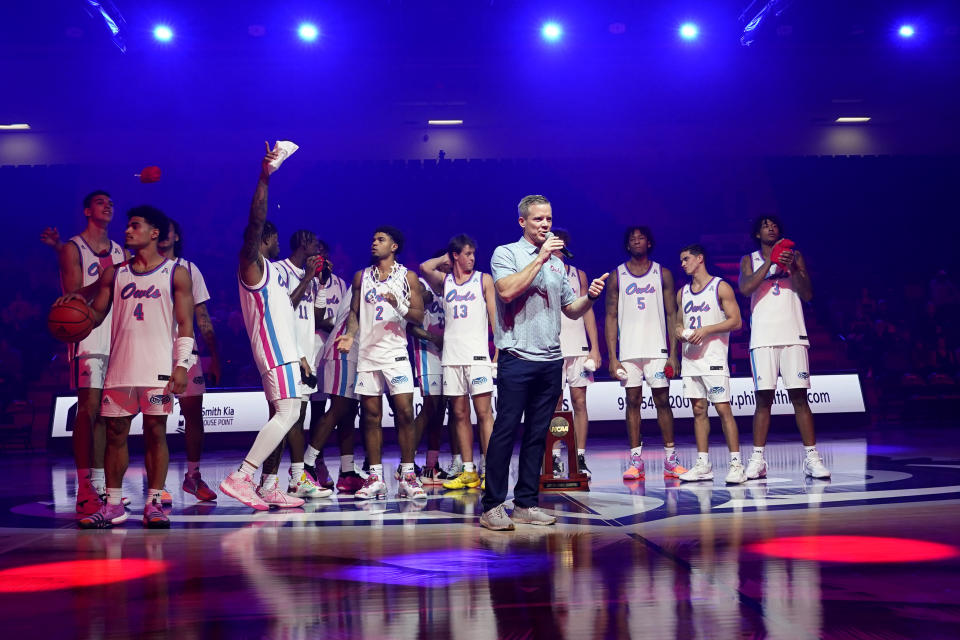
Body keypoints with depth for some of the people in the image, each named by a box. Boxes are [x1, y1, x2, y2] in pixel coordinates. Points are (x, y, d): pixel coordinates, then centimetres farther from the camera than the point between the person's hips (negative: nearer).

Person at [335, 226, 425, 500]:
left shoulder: (408, 277, 5)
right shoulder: (361, 277, 13)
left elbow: (419, 316, 2)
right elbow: (354, 312, 16)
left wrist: (399, 306, -17)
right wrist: (350, 335, -3)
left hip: (395, 353, -2)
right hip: (367, 352, 3)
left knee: (404, 412, -9)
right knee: (371, 416, 2)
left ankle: (408, 476, -2)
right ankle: (375, 478, 6)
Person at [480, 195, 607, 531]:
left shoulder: (557, 263, 17)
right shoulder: (506, 253, 1)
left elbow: (571, 310, 20)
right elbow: (507, 290, -18)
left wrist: (590, 297, 0)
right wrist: (540, 257, -14)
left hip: (551, 361, 6)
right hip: (517, 359, -6)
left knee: (537, 434, 8)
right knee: (505, 431, -6)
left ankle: (526, 504, 14)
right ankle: (492, 506, -2)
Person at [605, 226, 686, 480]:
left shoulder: (663, 274, 8)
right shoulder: (616, 276, 7)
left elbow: (672, 315, 6)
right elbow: (611, 317, 5)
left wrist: (673, 353, -3)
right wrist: (612, 357, -3)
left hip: (657, 349, 0)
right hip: (628, 350, 0)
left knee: (662, 400, -1)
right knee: (633, 401, 2)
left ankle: (671, 460, 5)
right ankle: (636, 461, 5)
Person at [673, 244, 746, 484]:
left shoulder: (720, 287, -2)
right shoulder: (682, 293, 16)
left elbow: (735, 321, -7)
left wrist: (706, 330, -17)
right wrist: (679, 330, 0)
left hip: (713, 358, -6)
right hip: (690, 357, 6)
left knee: (723, 409, -9)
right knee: (698, 410, 6)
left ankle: (736, 463, -7)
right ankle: (703, 464, 9)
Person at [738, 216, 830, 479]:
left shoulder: (795, 257, 12)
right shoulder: (750, 260, 11)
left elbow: (807, 294, 3)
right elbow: (745, 288, -8)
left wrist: (792, 268, -11)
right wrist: (771, 261, -12)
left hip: (793, 336, 0)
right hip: (762, 338, 0)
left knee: (799, 397, -2)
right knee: (763, 399, -1)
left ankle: (812, 457, 1)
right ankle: (757, 460, 3)